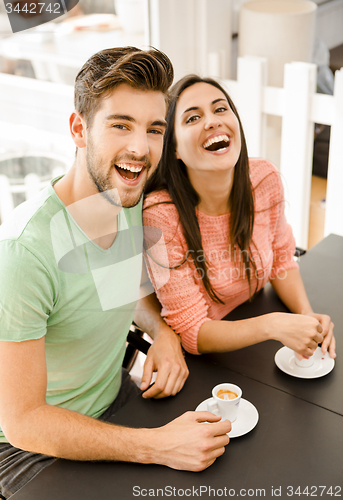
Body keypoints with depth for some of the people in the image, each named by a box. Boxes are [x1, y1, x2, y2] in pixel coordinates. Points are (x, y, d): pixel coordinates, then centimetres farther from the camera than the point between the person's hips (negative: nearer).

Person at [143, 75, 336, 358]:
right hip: (196, 361, -3)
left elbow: (281, 260, 4)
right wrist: (273, 325, -35)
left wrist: (307, 315, -14)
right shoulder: (159, 215, -27)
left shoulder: (265, 179, -12)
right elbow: (192, 332, -22)